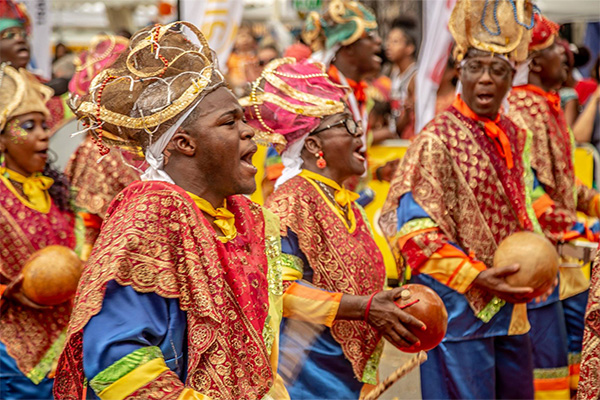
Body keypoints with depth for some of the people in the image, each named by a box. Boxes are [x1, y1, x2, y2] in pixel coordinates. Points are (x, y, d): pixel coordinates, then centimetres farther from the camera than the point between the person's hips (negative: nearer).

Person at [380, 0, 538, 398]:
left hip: (509, 304, 8)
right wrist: (476, 278, -24)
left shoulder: (513, 135, 9)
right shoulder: (437, 140, -14)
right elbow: (413, 230, -18)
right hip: (461, 307, -8)